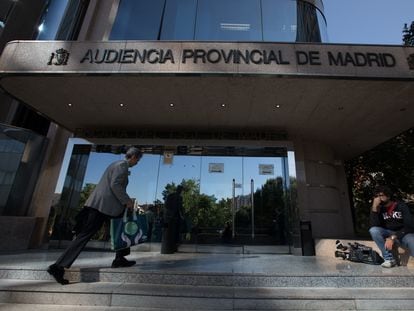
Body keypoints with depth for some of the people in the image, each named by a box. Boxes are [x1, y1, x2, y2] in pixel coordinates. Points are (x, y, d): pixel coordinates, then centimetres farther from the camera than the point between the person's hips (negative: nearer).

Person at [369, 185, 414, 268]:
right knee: (373, 230, -28)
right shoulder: (379, 209, 0)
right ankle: (389, 258, -20)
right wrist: (374, 207, -23)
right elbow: (374, 226, -15)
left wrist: (393, 237, -26)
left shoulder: (401, 206, -5)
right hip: (388, 234, 3)